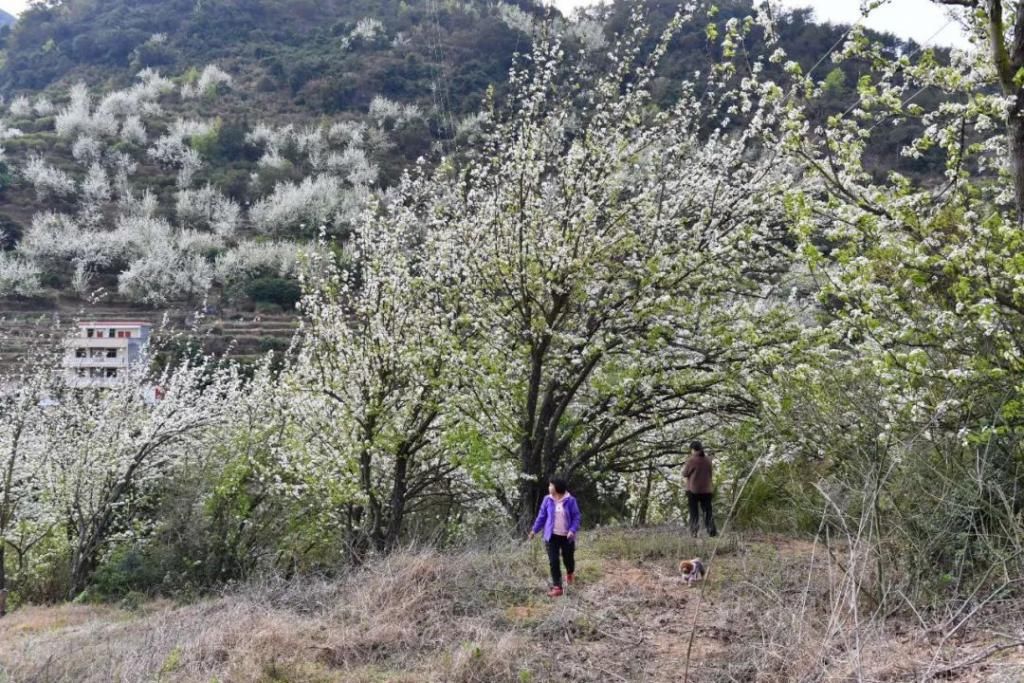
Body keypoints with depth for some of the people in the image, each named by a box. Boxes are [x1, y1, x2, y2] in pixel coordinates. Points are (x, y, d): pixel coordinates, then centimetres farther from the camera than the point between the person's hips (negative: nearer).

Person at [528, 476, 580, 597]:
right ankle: (557, 587, 4)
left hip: (566, 536, -2)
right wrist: (534, 529, 8)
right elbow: (542, 516, 7)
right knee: (553, 562, -2)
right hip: (552, 536, 2)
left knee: (568, 558, 12)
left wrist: (573, 530, -20)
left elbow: (576, 517, -6)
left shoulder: (570, 500, -10)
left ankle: (570, 573, 47)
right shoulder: (547, 500, -2)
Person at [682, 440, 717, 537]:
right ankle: (712, 531, 1)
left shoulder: (692, 460, -12)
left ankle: (694, 532, -1)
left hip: (693, 490, -4)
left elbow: (684, 474, -5)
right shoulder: (708, 460, 3)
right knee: (707, 511, 10)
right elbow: (710, 474, 13)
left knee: (694, 512, 3)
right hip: (706, 490, 4)